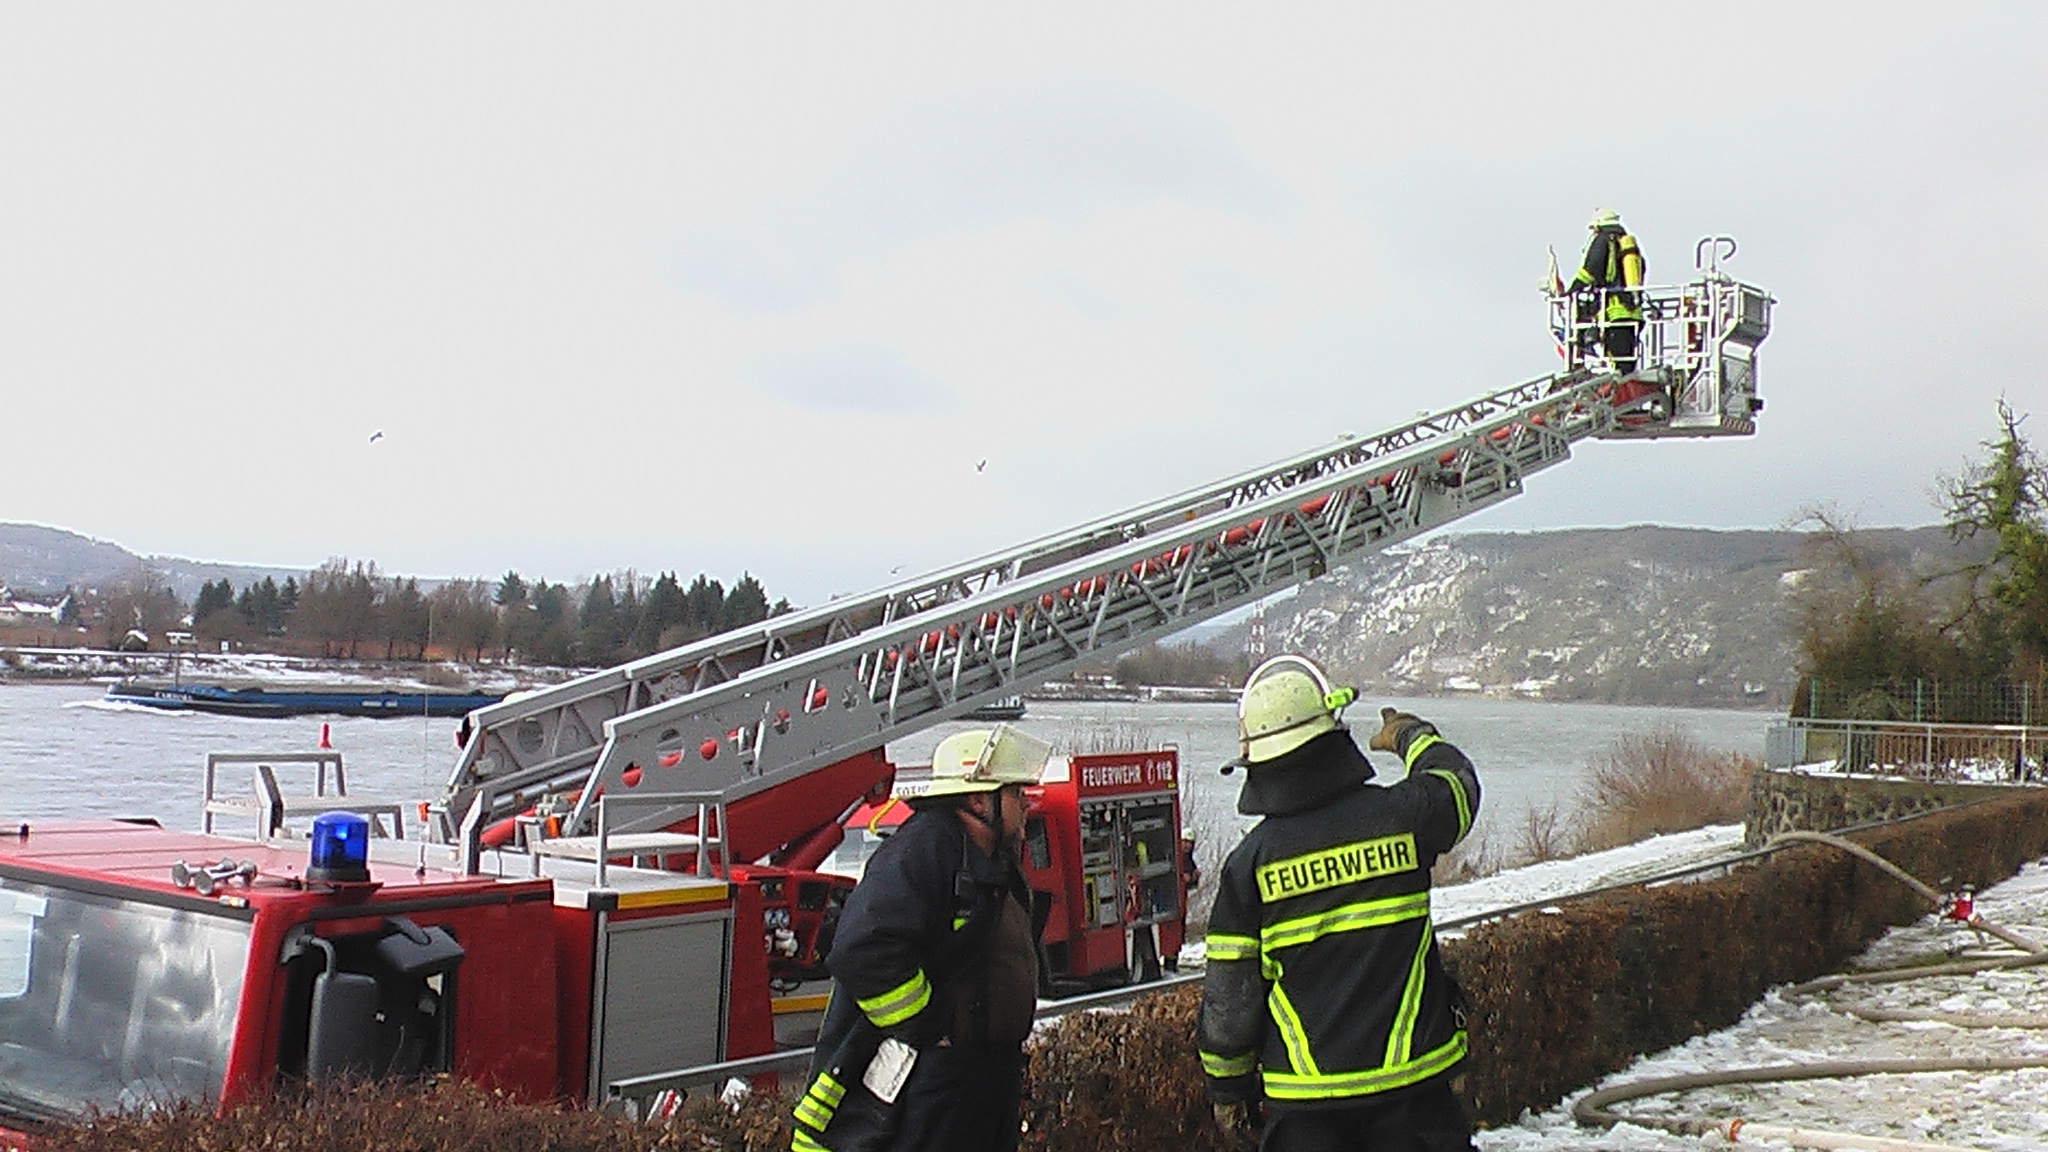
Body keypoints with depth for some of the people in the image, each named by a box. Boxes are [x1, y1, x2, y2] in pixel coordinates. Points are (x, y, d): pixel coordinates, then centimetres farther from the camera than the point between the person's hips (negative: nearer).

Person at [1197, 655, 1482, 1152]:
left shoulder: (1249, 861, -9)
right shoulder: (1400, 814, -8)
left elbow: (1228, 995, -3)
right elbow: (1458, 783, 18)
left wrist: (1228, 1086, 11)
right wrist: (1412, 736, 37)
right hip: (1410, 1078, 1)